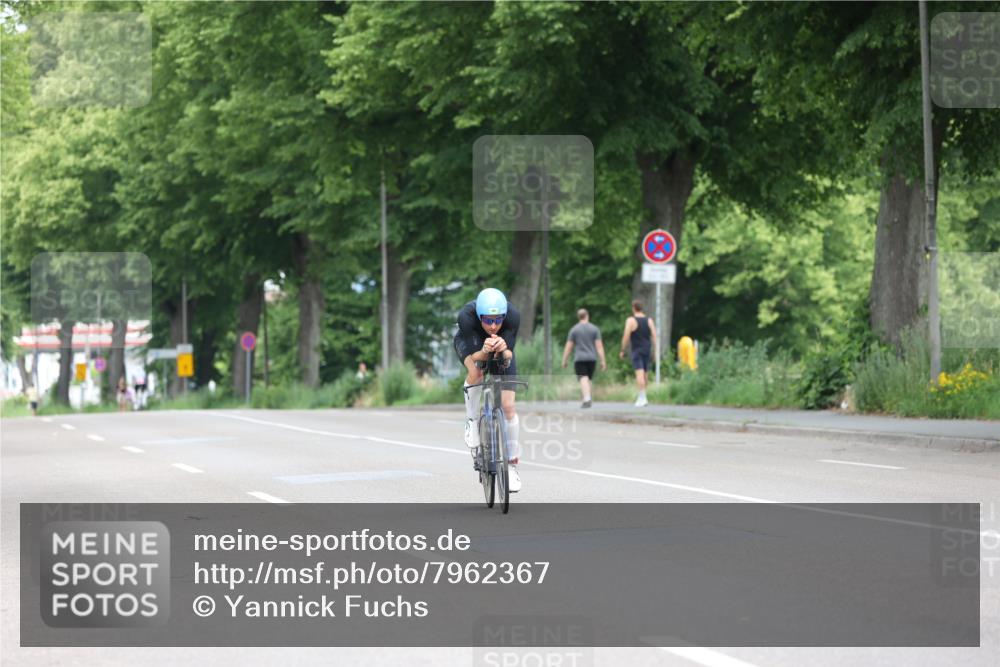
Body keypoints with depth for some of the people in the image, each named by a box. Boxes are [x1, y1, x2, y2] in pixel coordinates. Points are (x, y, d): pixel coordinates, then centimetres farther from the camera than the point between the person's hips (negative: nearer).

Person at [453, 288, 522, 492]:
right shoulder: (466, 316, -39)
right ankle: (472, 422, -9)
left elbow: (509, 355, -34)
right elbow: (474, 357, -37)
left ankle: (512, 464, 8)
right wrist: (485, 351, -59)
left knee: (508, 406, -7)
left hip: (502, 348, 1)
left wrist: (503, 351, -56)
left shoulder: (513, 316, -36)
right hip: (470, 343, -1)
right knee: (476, 373, -36)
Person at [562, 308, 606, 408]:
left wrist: (564, 361, 7)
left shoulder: (574, 329, 0)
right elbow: (599, 346, -3)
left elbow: (568, 347, -1)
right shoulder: (594, 329, 2)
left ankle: (587, 400, -26)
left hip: (579, 359, -2)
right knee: (588, 380, 17)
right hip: (591, 359, 2)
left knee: (583, 379, -10)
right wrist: (603, 361, -2)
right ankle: (586, 399, 18)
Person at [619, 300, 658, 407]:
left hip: (636, 350, -5)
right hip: (647, 349, 5)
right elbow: (654, 336, 3)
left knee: (639, 373, -13)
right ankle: (642, 397, 23)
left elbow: (626, 337, -11)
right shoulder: (649, 321, 7)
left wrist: (622, 350, -3)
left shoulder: (631, 321, -8)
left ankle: (642, 397, -23)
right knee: (644, 373, 15)